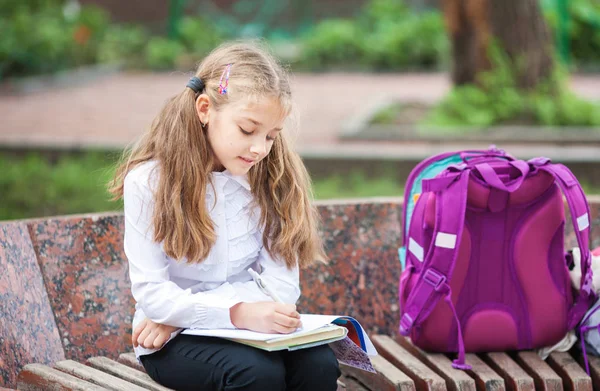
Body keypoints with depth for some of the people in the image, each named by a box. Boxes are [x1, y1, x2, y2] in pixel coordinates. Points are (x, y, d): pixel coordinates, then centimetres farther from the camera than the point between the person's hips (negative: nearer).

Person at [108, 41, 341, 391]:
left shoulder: (271, 180, 0)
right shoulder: (149, 181, -10)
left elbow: (282, 286, -6)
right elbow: (150, 292, -15)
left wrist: (183, 309, -17)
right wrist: (237, 313, -31)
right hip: (174, 340, -3)